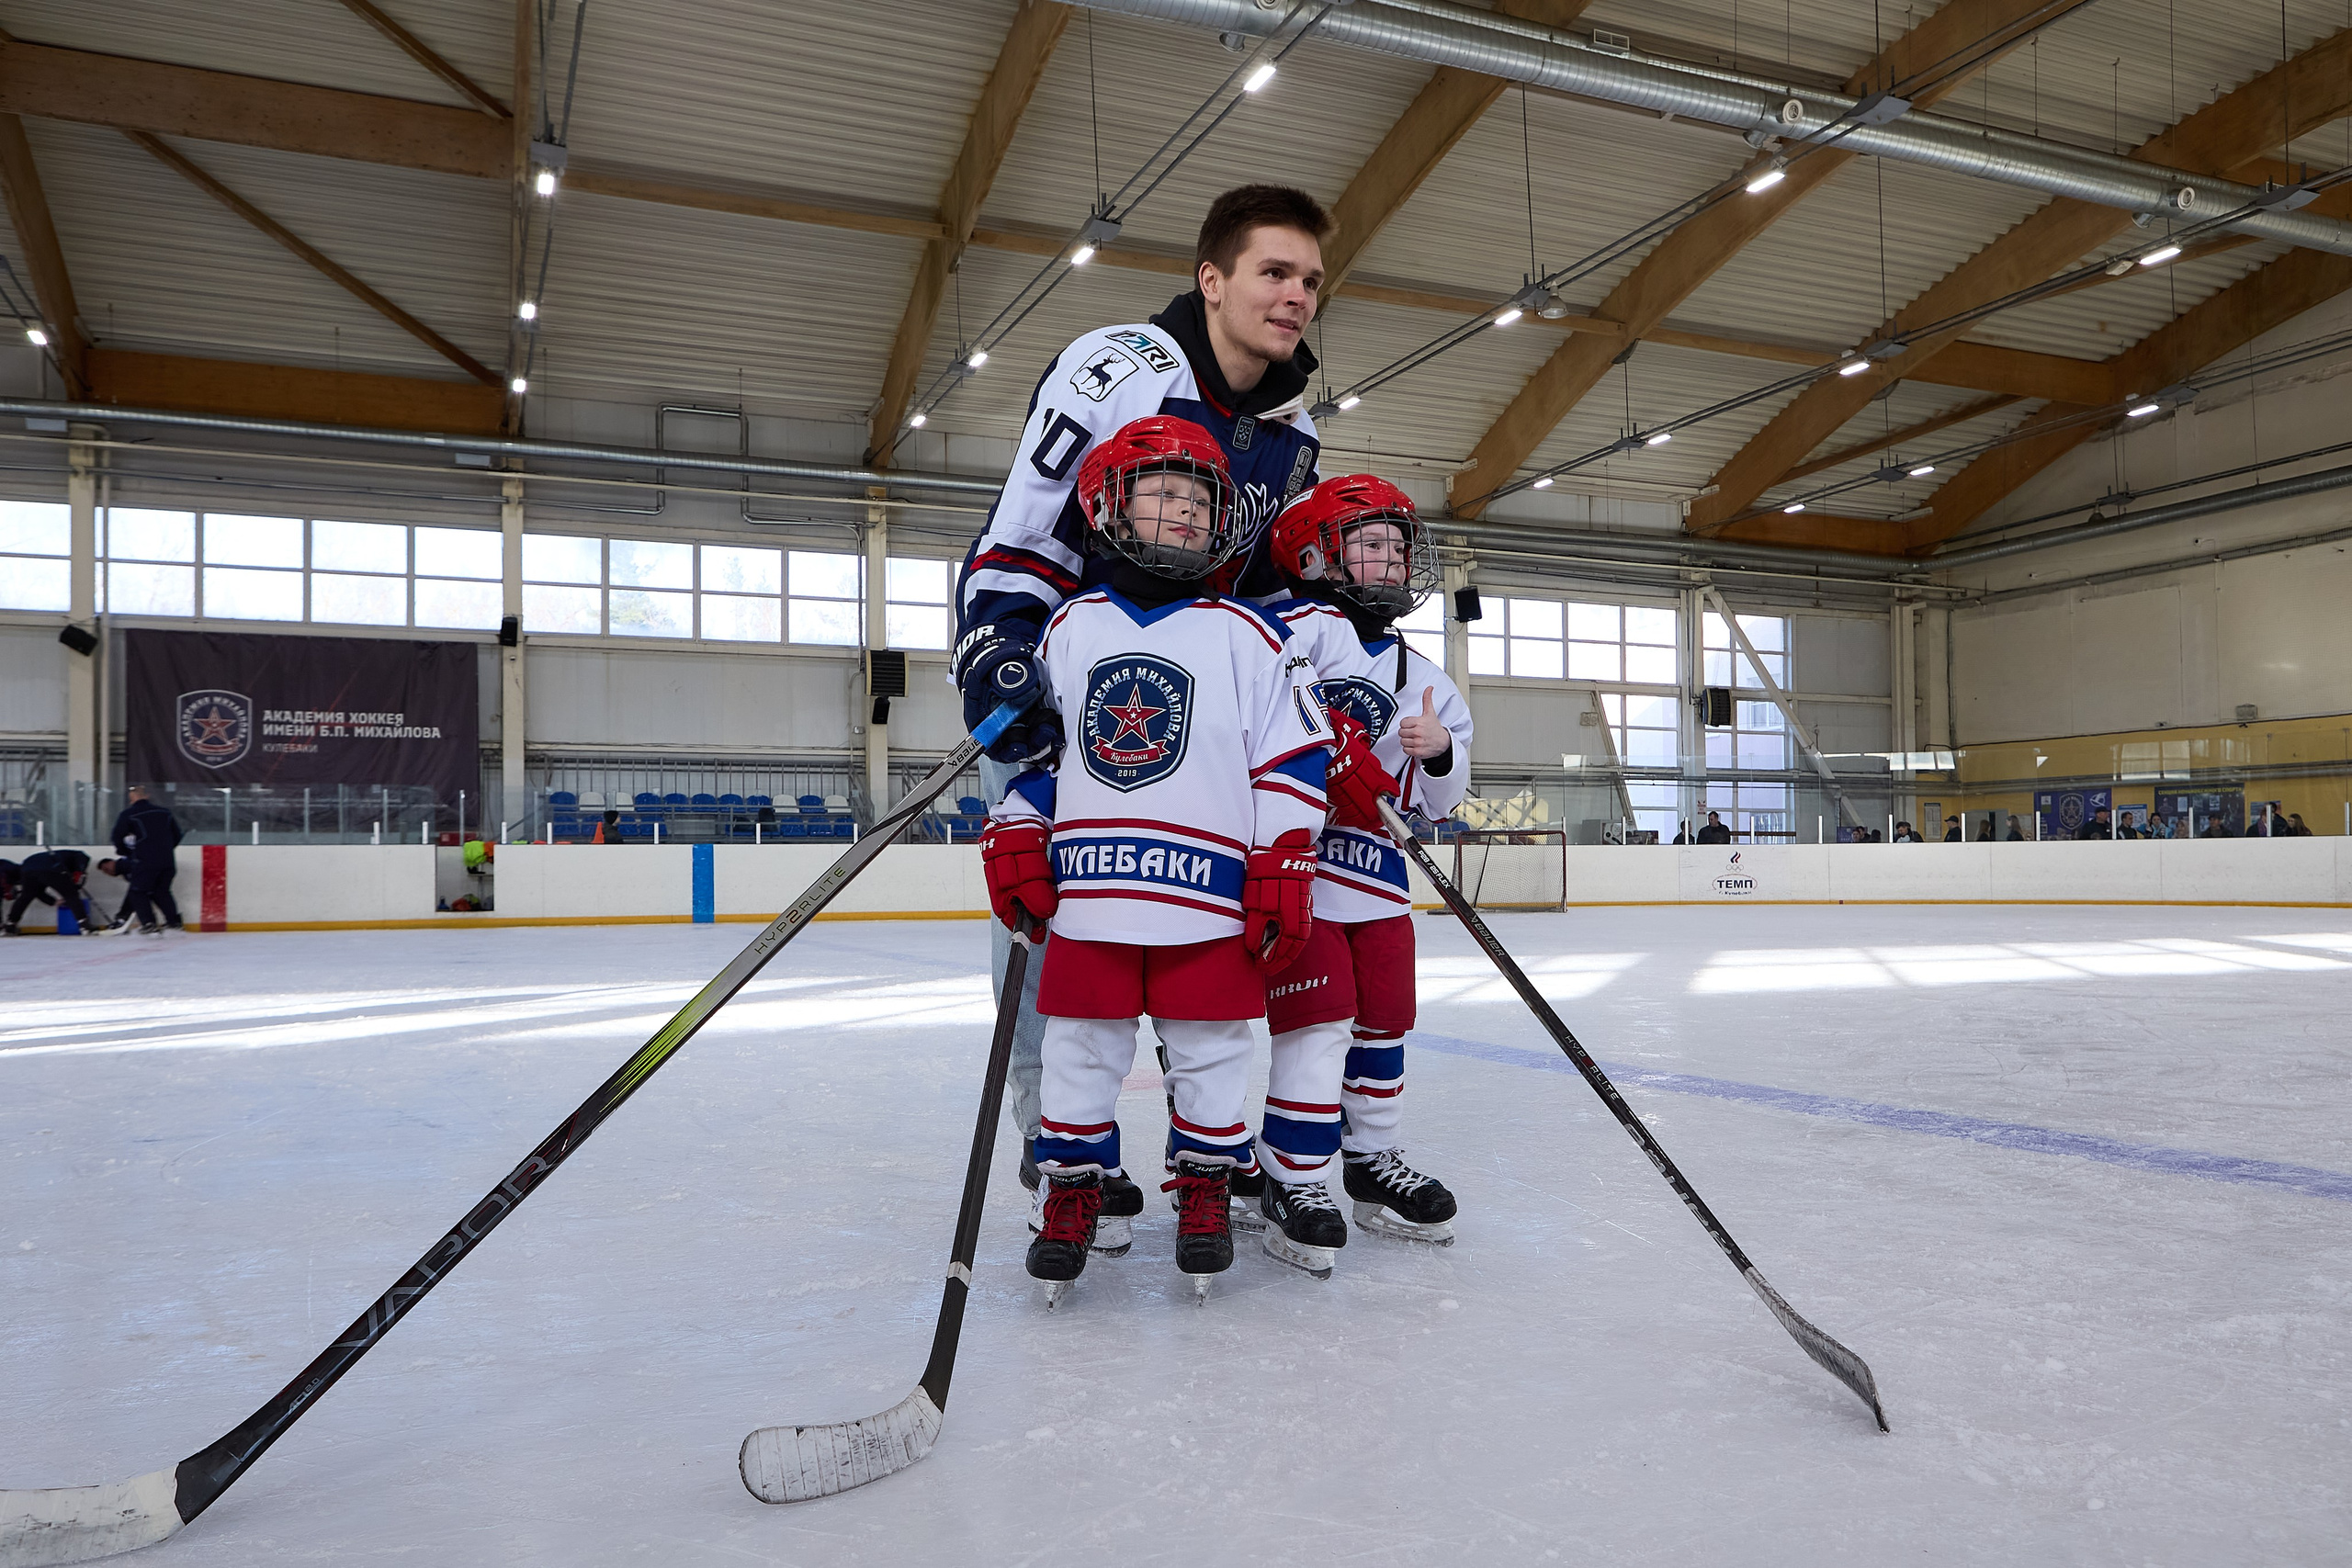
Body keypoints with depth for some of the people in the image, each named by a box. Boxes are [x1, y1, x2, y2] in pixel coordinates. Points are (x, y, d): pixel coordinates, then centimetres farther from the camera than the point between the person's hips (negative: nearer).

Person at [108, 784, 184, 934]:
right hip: (168, 861, 5)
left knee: (138, 892, 7)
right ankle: (175, 923, 15)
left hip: (146, 861, -5)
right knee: (161, 891, 19)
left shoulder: (129, 814, -1)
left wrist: (125, 853, 14)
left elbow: (117, 836, -3)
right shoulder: (164, 811, 13)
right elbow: (177, 834, 19)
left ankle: (150, 925, -4)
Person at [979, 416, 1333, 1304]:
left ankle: (1204, 1193, 28)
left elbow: (1292, 757, 1)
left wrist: (1284, 868, -5)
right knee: (1080, 1049, 8)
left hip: (1212, 897, -1)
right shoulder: (1070, 628, 10)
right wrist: (1015, 840, 9)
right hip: (1092, 896, 2)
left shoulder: (1245, 635, 3)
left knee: (1210, 1052, 7)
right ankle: (1071, 1197, 26)